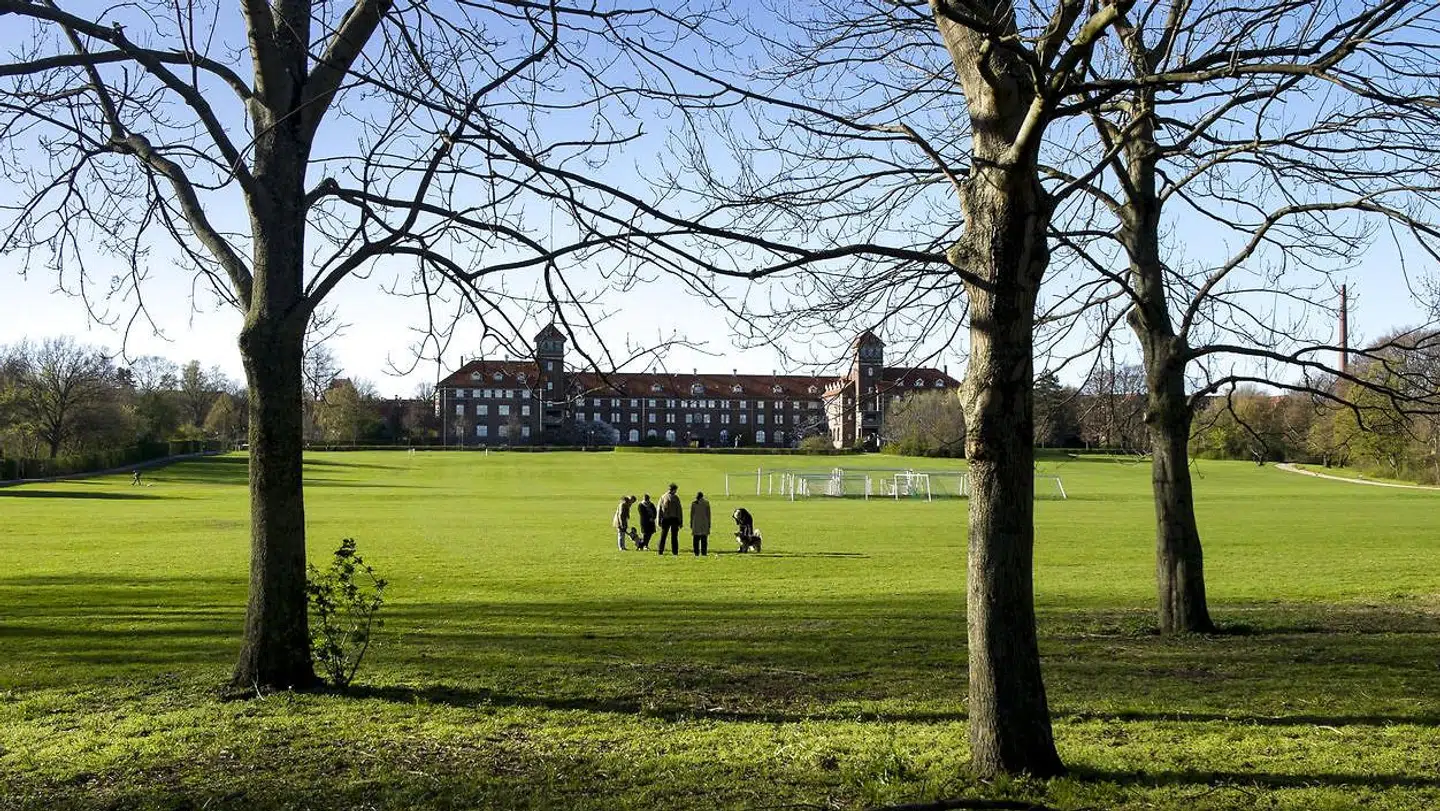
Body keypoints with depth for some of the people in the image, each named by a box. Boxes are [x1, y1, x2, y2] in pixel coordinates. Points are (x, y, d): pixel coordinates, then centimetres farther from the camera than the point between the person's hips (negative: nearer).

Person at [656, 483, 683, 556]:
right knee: (674, 536, 2)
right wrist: (681, 521, -1)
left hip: (665, 519, 2)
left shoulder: (663, 497, 3)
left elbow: (659, 510, 3)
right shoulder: (675, 498, -6)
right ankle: (675, 552, 1)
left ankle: (661, 551, 9)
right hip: (674, 519, -2)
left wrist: (659, 521, 7)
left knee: (663, 536, 11)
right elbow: (679, 510, -6)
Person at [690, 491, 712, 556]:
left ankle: (696, 553, 1)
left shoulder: (693, 503, 0)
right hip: (704, 523, 0)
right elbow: (708, 514, 2)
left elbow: (692, 514, 1)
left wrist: (691, 524, 7)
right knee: (704, 539, 3)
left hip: (696, 523, 0)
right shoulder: (706, 503, 0)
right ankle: (704, 552, -1)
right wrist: (709, 524, 8)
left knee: (696, 539, 4)